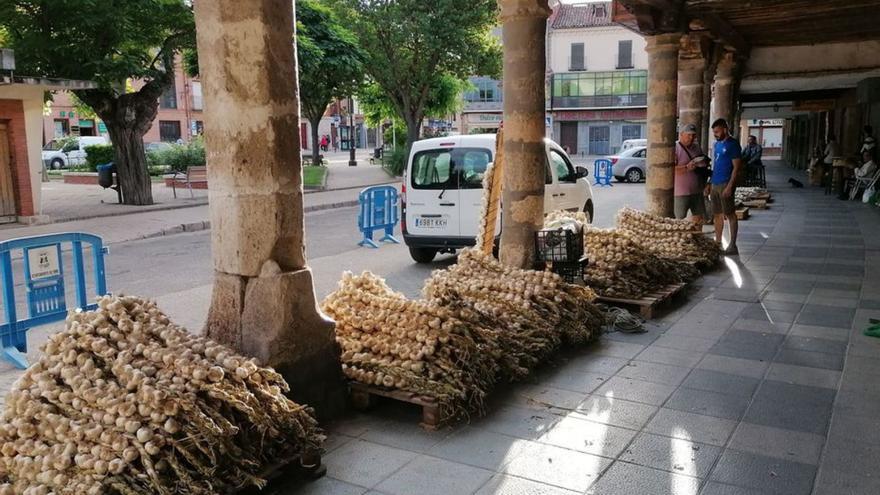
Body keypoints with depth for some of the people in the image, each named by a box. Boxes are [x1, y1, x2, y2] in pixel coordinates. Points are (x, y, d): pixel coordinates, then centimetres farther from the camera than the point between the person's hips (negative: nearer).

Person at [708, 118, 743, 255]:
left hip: (725, 185, -8)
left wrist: (730, 186, -20)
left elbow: (737, 167, -13)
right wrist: (710, 183, 17)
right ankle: (717, 242, 19)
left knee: (730, 214, -3)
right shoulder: (717, 144, 15)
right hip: (715, 184, 8)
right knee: (717, 215, 11)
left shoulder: (733, 145, -10)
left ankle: (732, 246, 1)